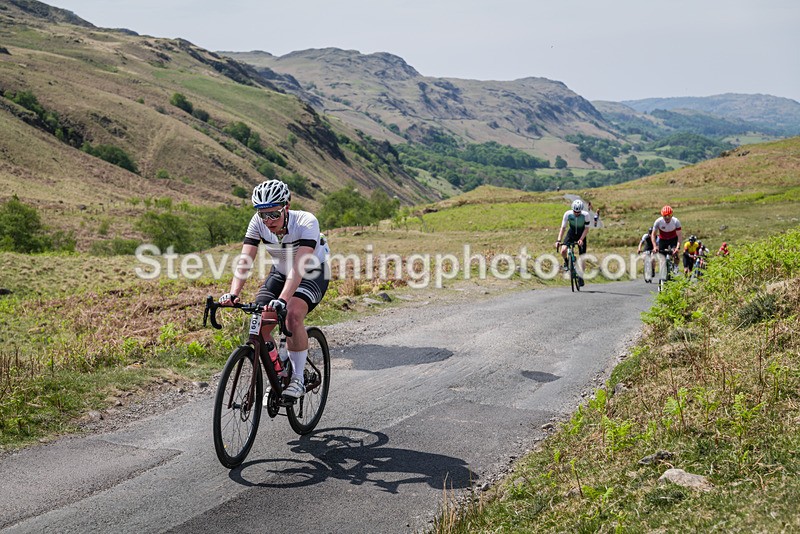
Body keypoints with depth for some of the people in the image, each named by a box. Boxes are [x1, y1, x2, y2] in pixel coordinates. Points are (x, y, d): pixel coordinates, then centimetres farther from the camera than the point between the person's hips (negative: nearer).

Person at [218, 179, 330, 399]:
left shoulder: (306, 222, -33)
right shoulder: (257, 223, -21)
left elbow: (300, 266, -44)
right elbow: (245, 260, -28)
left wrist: (283, 299, -58)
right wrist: (233, 293, -45)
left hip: (312, 274, -5)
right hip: (280, 272, 5)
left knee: (293, 315, -32)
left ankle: (297, 379, -15)